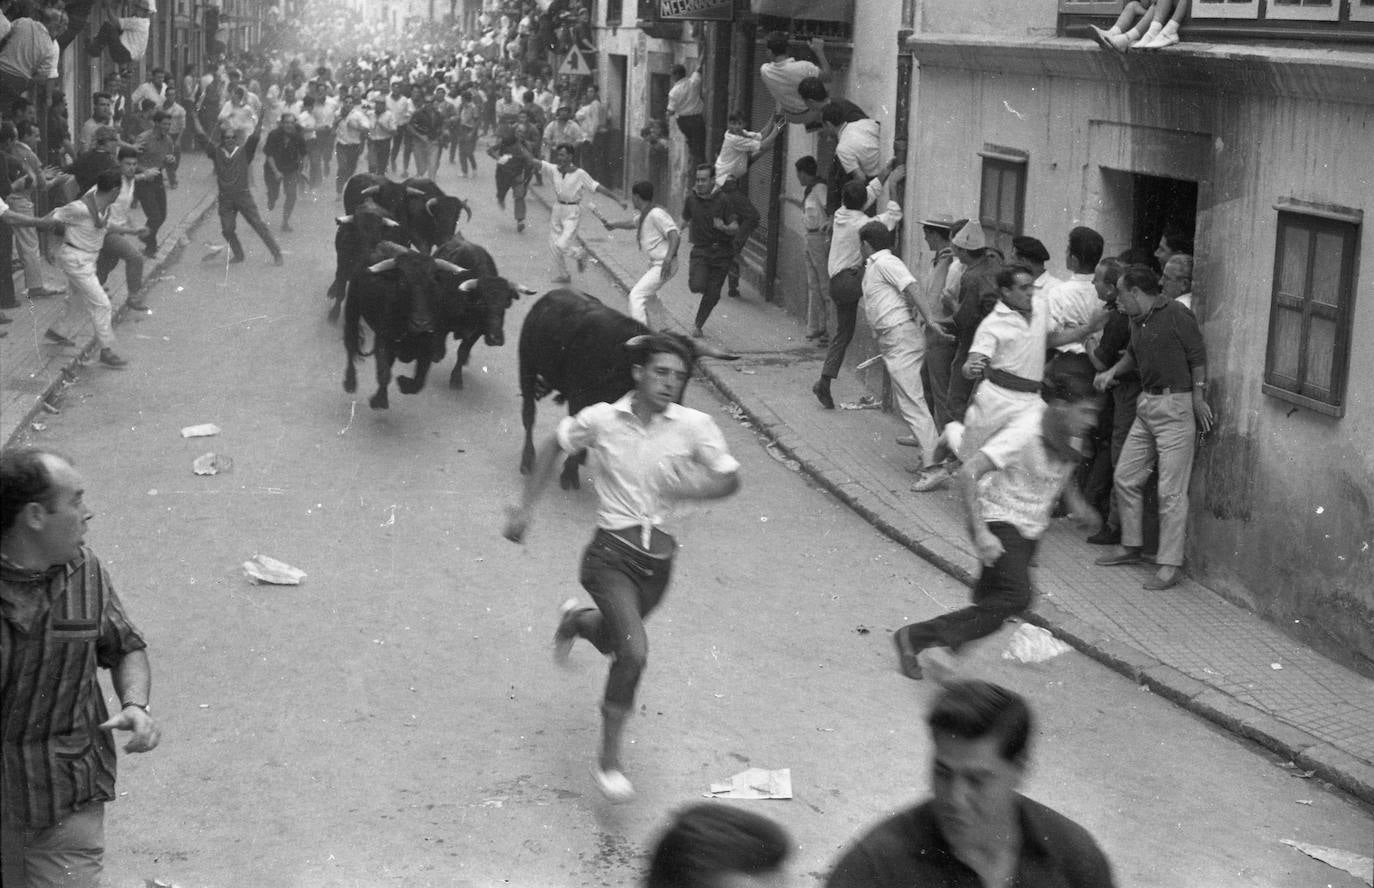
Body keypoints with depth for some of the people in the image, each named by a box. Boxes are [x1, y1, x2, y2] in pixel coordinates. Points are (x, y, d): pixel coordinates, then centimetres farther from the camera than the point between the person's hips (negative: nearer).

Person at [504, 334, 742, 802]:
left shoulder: (695, 426, -6)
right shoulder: (601, 420, -6)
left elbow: (730, 479, 1)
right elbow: (554, 448, 11)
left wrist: (688, 487, -19)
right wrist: (525, 508, 10)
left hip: (658, 555, 4)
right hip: (612, 550, -3)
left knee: (613, 642, 23)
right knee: (635, 651, -22)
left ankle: (576, 620, 62)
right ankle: (608, 760, -7)